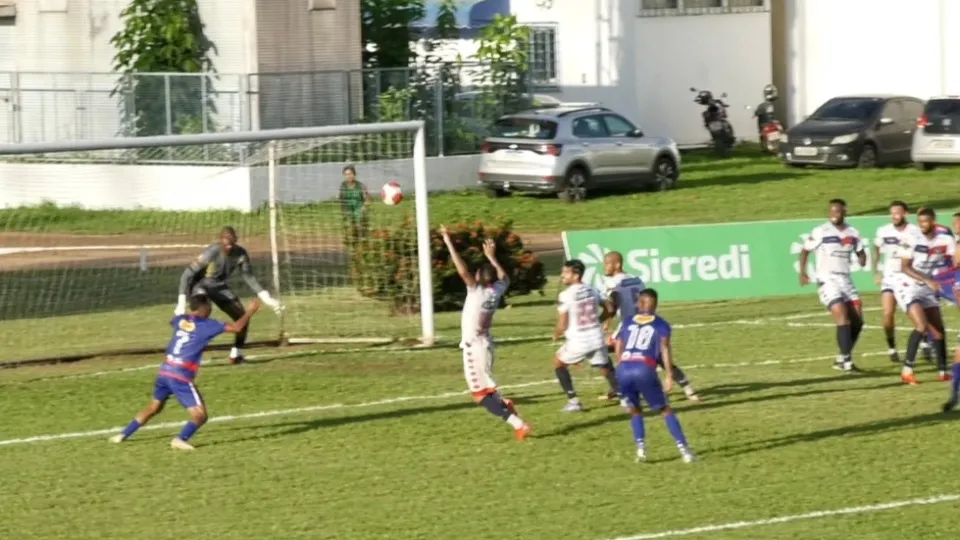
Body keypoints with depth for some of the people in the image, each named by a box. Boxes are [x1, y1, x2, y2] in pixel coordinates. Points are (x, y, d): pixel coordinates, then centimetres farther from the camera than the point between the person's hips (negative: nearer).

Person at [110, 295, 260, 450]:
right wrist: (250, 312, 9)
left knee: (153, 408, 26)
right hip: (181, 377, -7)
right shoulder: (206, 325, -5)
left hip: (164, 372, 7)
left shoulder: (180, 320, 11)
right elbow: (236, 328, -6)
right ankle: (181, 439, -23)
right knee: (200, 415, -3)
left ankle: (123, 435, 29)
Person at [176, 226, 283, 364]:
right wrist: (181, 303, -31)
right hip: (200, 286, -6)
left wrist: (266, 298, -11)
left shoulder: (240, 254, -16)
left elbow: (249, 277, -3)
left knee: (242, 317, 0)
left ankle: (236, 355, 18)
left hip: (220, 287, 6)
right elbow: (188, 274, -26)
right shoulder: (212, 253, -31)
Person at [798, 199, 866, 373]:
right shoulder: (820, 232, -6)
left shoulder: (853, 234, 6)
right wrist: (802, 272, -6)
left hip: (846, 280, 6)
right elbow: (805, 250, 3)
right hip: (827, 280, -6)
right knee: (843, 318, -18)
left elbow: (860, 252, 16)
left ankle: (842, 359, 18)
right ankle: (846, 361, -16)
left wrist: (862, 259, -8)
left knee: (857, 321, 4)